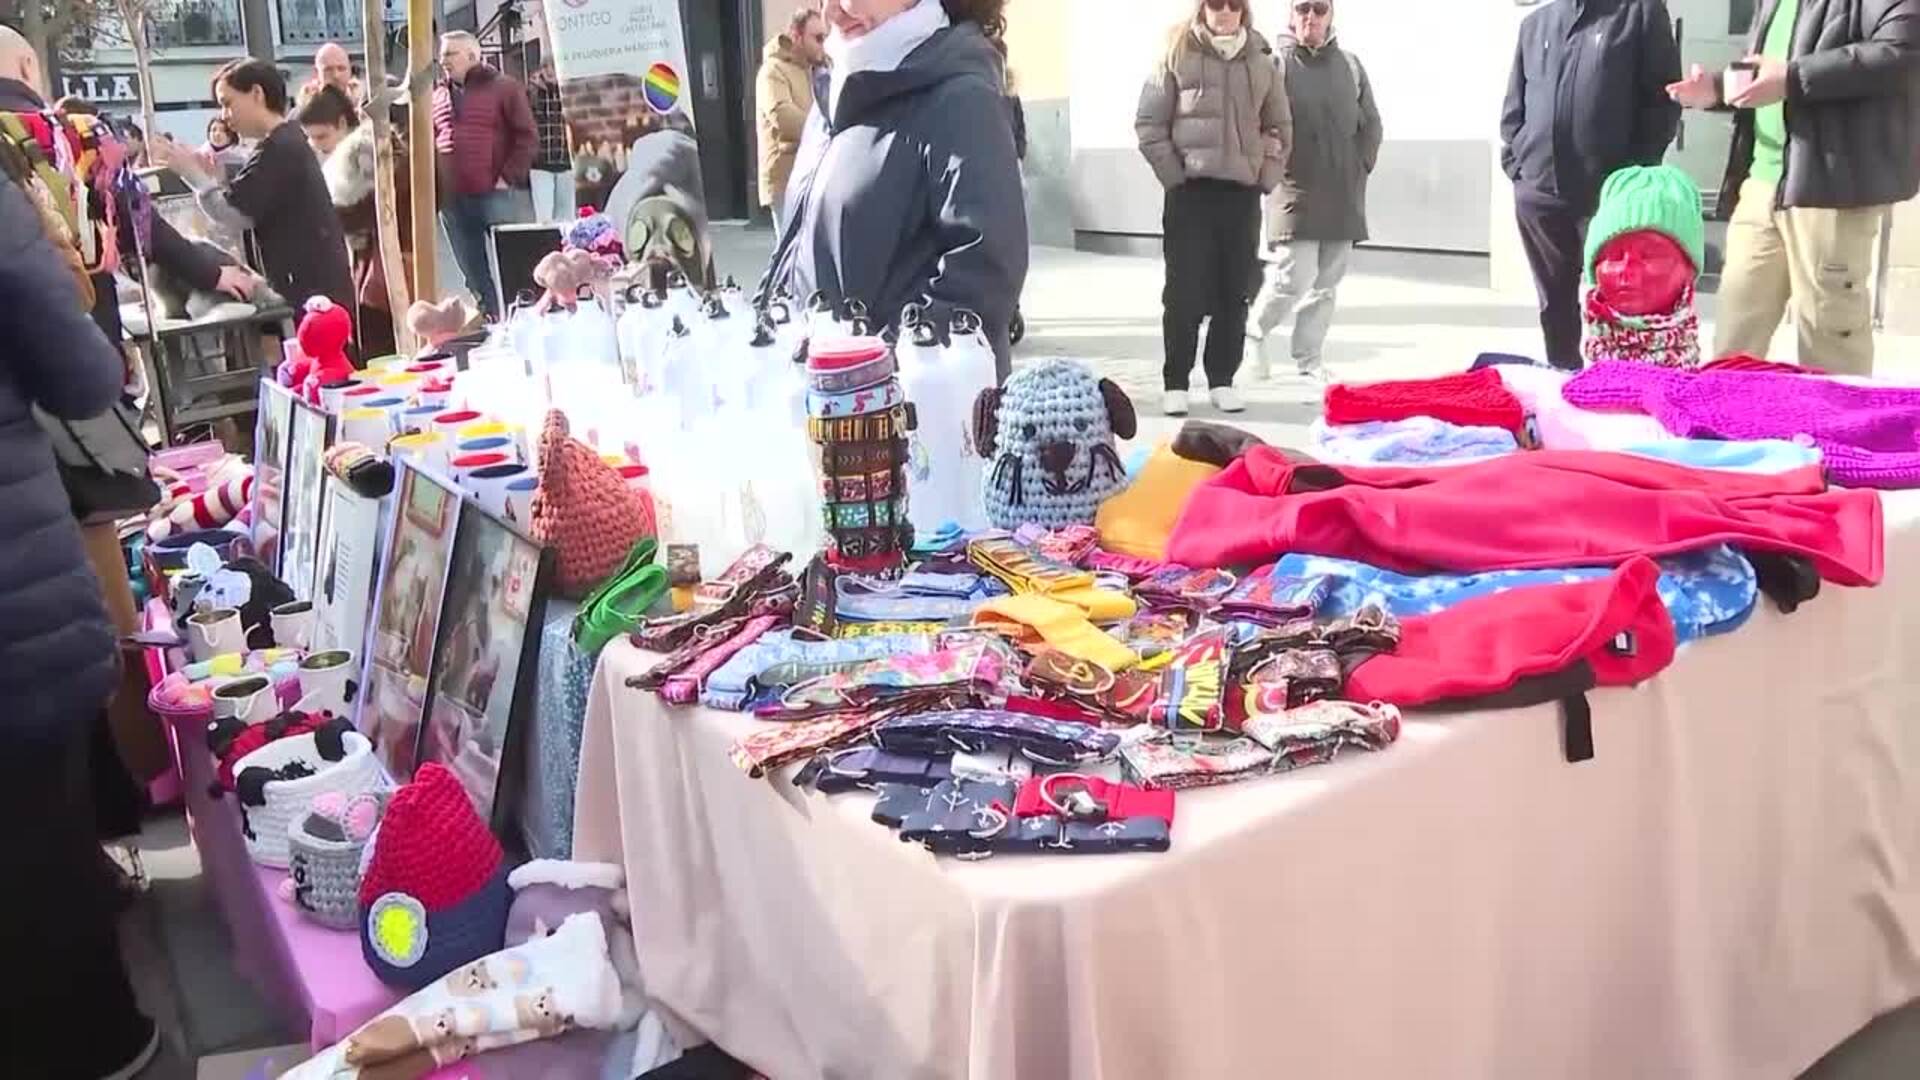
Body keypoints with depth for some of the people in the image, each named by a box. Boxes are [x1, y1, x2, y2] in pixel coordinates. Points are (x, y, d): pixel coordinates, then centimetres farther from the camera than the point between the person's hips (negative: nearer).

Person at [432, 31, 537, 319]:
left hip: (498, 195, -6)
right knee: (474, 275, 10)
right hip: (453, 200, 6)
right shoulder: (438, 96, 16)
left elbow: (527, 136, -5)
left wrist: (509, 177, -10)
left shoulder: (503, 86, 0)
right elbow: (429, 143, 22)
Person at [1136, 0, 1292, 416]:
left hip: (1243, 192, 3)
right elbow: (1148, 123, -1)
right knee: (1185, 291, -2)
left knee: (1235, 293, 6)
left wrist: (1267, 177, 5)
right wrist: (1173, 174, -7)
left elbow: (1281, 126, 14)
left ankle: (1222, 379, 15)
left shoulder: (1262, 61, 8)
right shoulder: (1177, 57, -1)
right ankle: (1175, 382, 6)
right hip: (1191, 191, -3)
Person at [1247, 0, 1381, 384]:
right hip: (1294, 193, -5)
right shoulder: (1275, 63, -4)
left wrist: (1360, 167, 7)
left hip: (1343, 197, 5)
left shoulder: (1350, 65, 11)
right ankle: (1256, 331, 14)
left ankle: (1309, 359, 18)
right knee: (1295, 277, -12)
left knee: (1327, 284, 7)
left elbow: (1371, 125, 16)